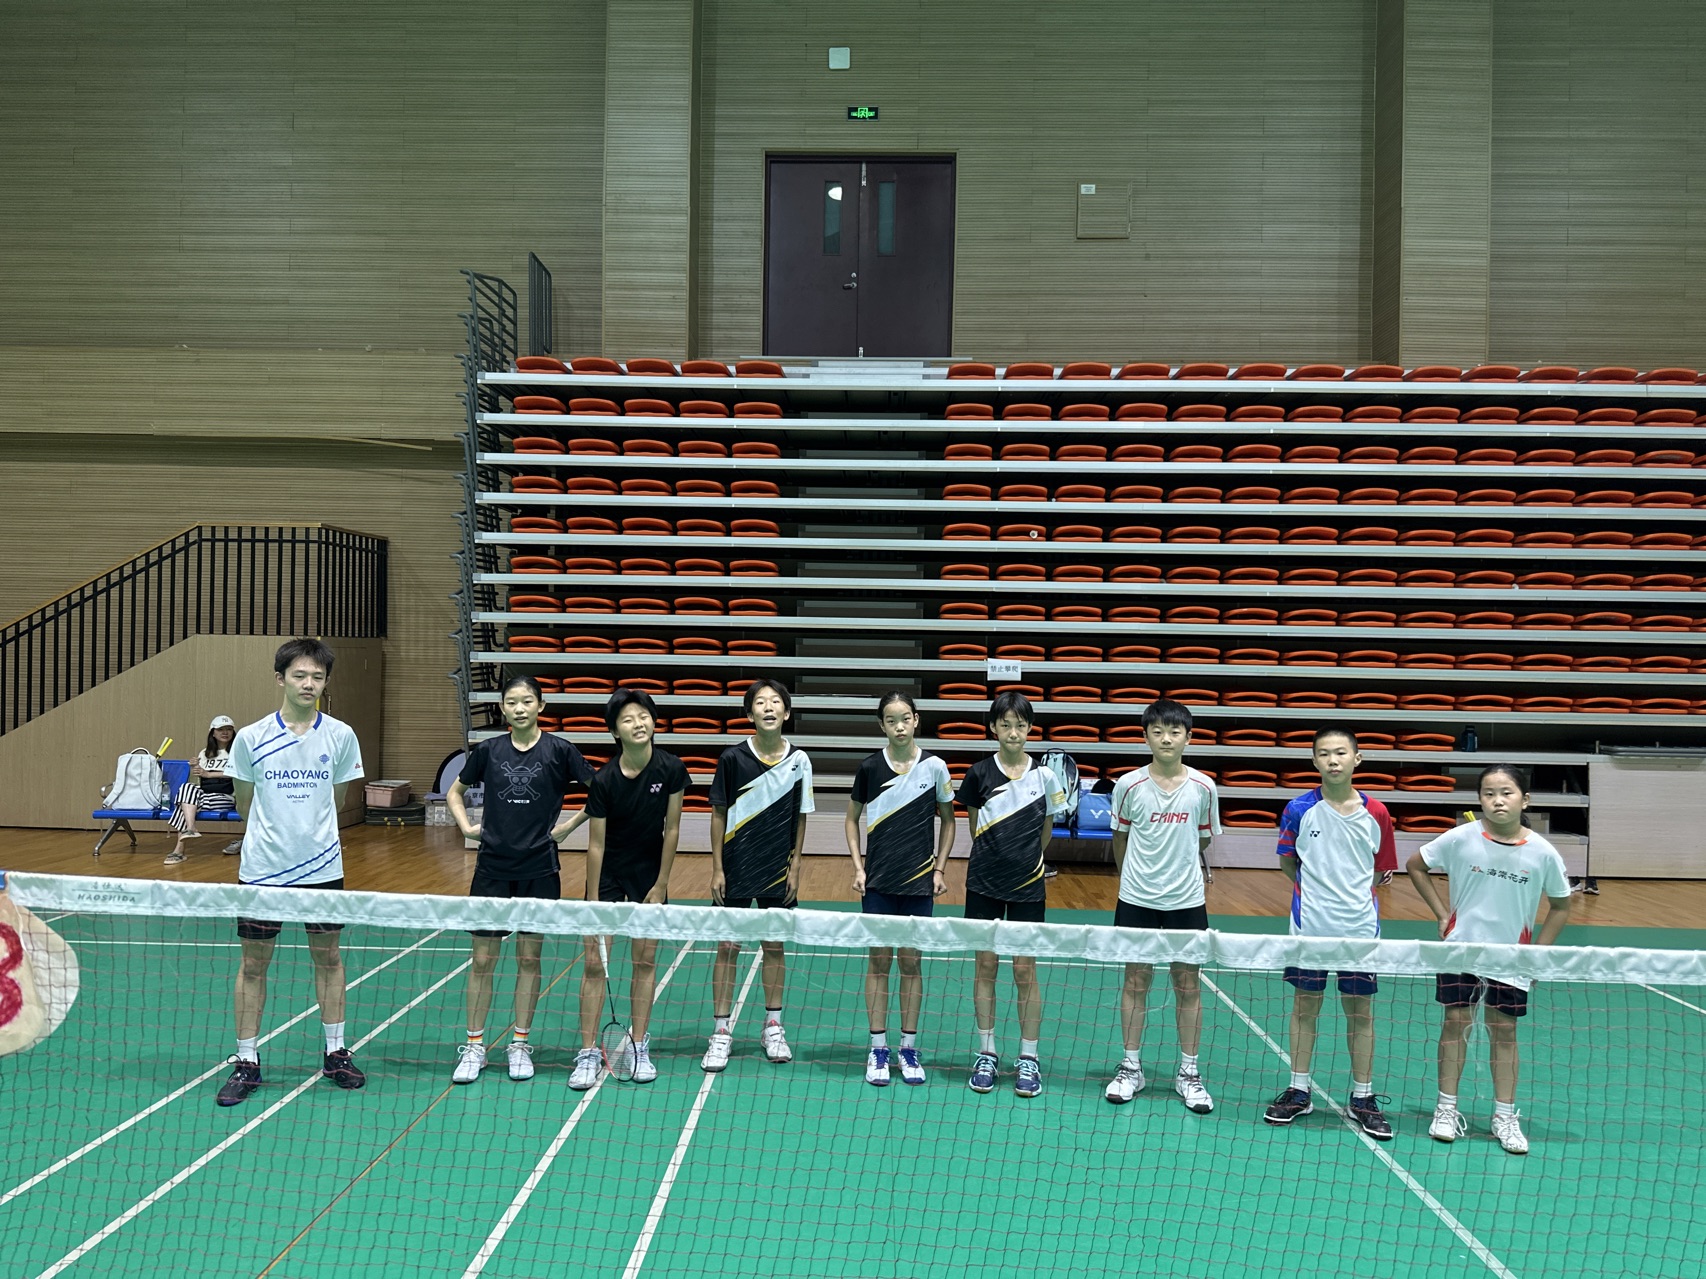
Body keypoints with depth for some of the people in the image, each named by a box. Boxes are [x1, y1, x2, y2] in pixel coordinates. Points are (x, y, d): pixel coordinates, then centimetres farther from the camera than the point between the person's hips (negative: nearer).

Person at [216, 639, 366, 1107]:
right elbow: (244, 802, 9)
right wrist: (273, 832, 11)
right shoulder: (252, 738, -4)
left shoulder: (341, 736, -2)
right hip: (262, 869, -1)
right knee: (254, 963, 5)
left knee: (328, 956, 11)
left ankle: (335, 1052, 24)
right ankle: (246, 1061, 18)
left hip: (321, 866, 1)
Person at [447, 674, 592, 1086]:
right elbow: (455, 792, 19)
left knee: (529, 958, 7)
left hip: (538, 870, -1)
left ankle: (520, 1045, 20)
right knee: (482, 959, 3)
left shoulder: (559, 750, -4)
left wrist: (570, 824, -4)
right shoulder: (488, 751, 3)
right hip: (492, 869, 1)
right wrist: (466, 825, 5)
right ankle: (473, 1047, 15)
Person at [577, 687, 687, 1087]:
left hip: (650, 872, 2)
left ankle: (639, 1049, 17)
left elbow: (671, 829, -5)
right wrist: (593, 903, -13)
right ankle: (587, 1055, 4)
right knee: (595, 963, -4)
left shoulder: (671, 769, -14)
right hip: (608, 873, -2)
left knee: (645, 960, 5)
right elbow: (595, 844, -14)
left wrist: (661, 884, -5)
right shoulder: (603, 780, -19)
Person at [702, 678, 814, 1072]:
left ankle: (773, 1027, 25)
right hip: (736, 870, -2)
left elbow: (800, 817, 6)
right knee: (727, 947, 2)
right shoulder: (732, 758, -7)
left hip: (778, 871, 2)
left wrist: (795, 865, 2)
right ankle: (721, 1032, 12)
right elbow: (719, 815, -2)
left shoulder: (799, 760, -2)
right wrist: (717, 869, -4)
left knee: (774, 946, 11)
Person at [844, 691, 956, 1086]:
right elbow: (852, 819, 9)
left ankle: (909, 1047, 19)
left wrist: (939, 868, 2)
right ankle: (878, 1048, 14)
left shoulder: (934, 766, -2)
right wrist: (858, 865, 0)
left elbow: (948, 821, 8)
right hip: (878, 881, 0)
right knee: (879, 961, 5)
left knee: (911, 962, 7)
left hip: (919, 880, 0)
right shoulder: (870, 767, -2)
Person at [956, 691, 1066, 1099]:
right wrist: (996, 857, 9)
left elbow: (1046, 830, 11)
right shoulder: (979, 773, -2)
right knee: (985, 965, 7)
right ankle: (986, 1054, 18)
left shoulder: (1044, 776, -2)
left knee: (1025, 971, 2)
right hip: (984, 885, 1)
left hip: (1028, 887, 0)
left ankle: (1029, 1059, 14)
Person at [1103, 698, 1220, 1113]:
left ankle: (1188, 1073, 20)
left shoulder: (1203, 788, -4)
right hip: (1136, 900, 0)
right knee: (1136, 980, 8)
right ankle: (1131, 1068, 20)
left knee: (1188, 985, 7)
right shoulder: (1129, 785, -5)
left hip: (1186, 901, 1)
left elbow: (1203, 841, 11)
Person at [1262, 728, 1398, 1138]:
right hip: (1309, 926, 0)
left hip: (1359, 927, 0)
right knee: (1305, 1005, 9)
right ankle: (1299, 1091, 21)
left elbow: (1382, 870, 8)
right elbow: (1287, 861, 8)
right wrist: (1317, 889, 1)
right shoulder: (1299, 810, -4)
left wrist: (1354, 891, -1)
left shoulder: (1375, 814, -2)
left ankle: (1363, 1098, 20)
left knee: (1360, 1011, 8)